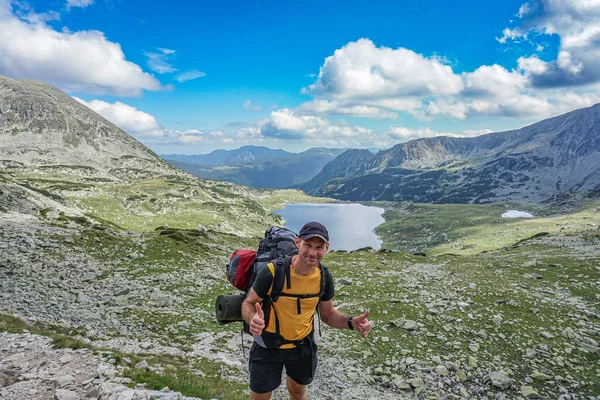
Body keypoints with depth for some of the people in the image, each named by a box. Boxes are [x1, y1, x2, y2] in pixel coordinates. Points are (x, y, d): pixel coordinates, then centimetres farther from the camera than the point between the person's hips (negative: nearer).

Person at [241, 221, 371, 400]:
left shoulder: (324, 277, -14)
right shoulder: (272, 272, -28)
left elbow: (327, 314, -1)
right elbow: (248, 303, -15)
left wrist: (351, 322, -20)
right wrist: (253, 319, -39)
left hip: (303, 344, 4)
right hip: (269, 345, -3)